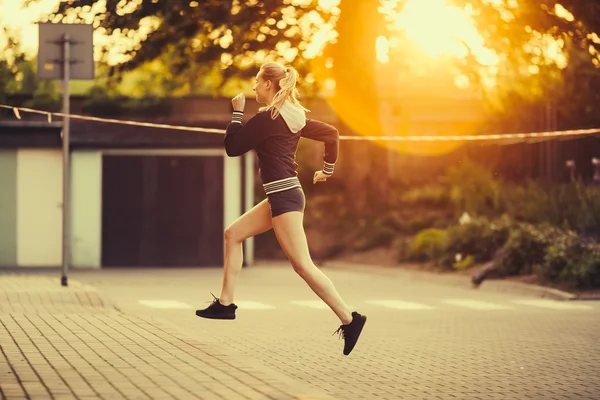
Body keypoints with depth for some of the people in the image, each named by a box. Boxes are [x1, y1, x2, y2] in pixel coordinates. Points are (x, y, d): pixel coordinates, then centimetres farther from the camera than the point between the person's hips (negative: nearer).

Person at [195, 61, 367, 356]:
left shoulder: (266, 118, -15)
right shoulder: (294, 116, 11)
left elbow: (232, 147, -9)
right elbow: (330, 133, 16)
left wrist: (237, 113, 0)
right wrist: (327, 170, 23)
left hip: (284, 198, -10)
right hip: (283, 195, 10)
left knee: (302, 265, -11)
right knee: (233, 234, 16)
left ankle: (349, 319, -11)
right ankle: (225, 304, 17)